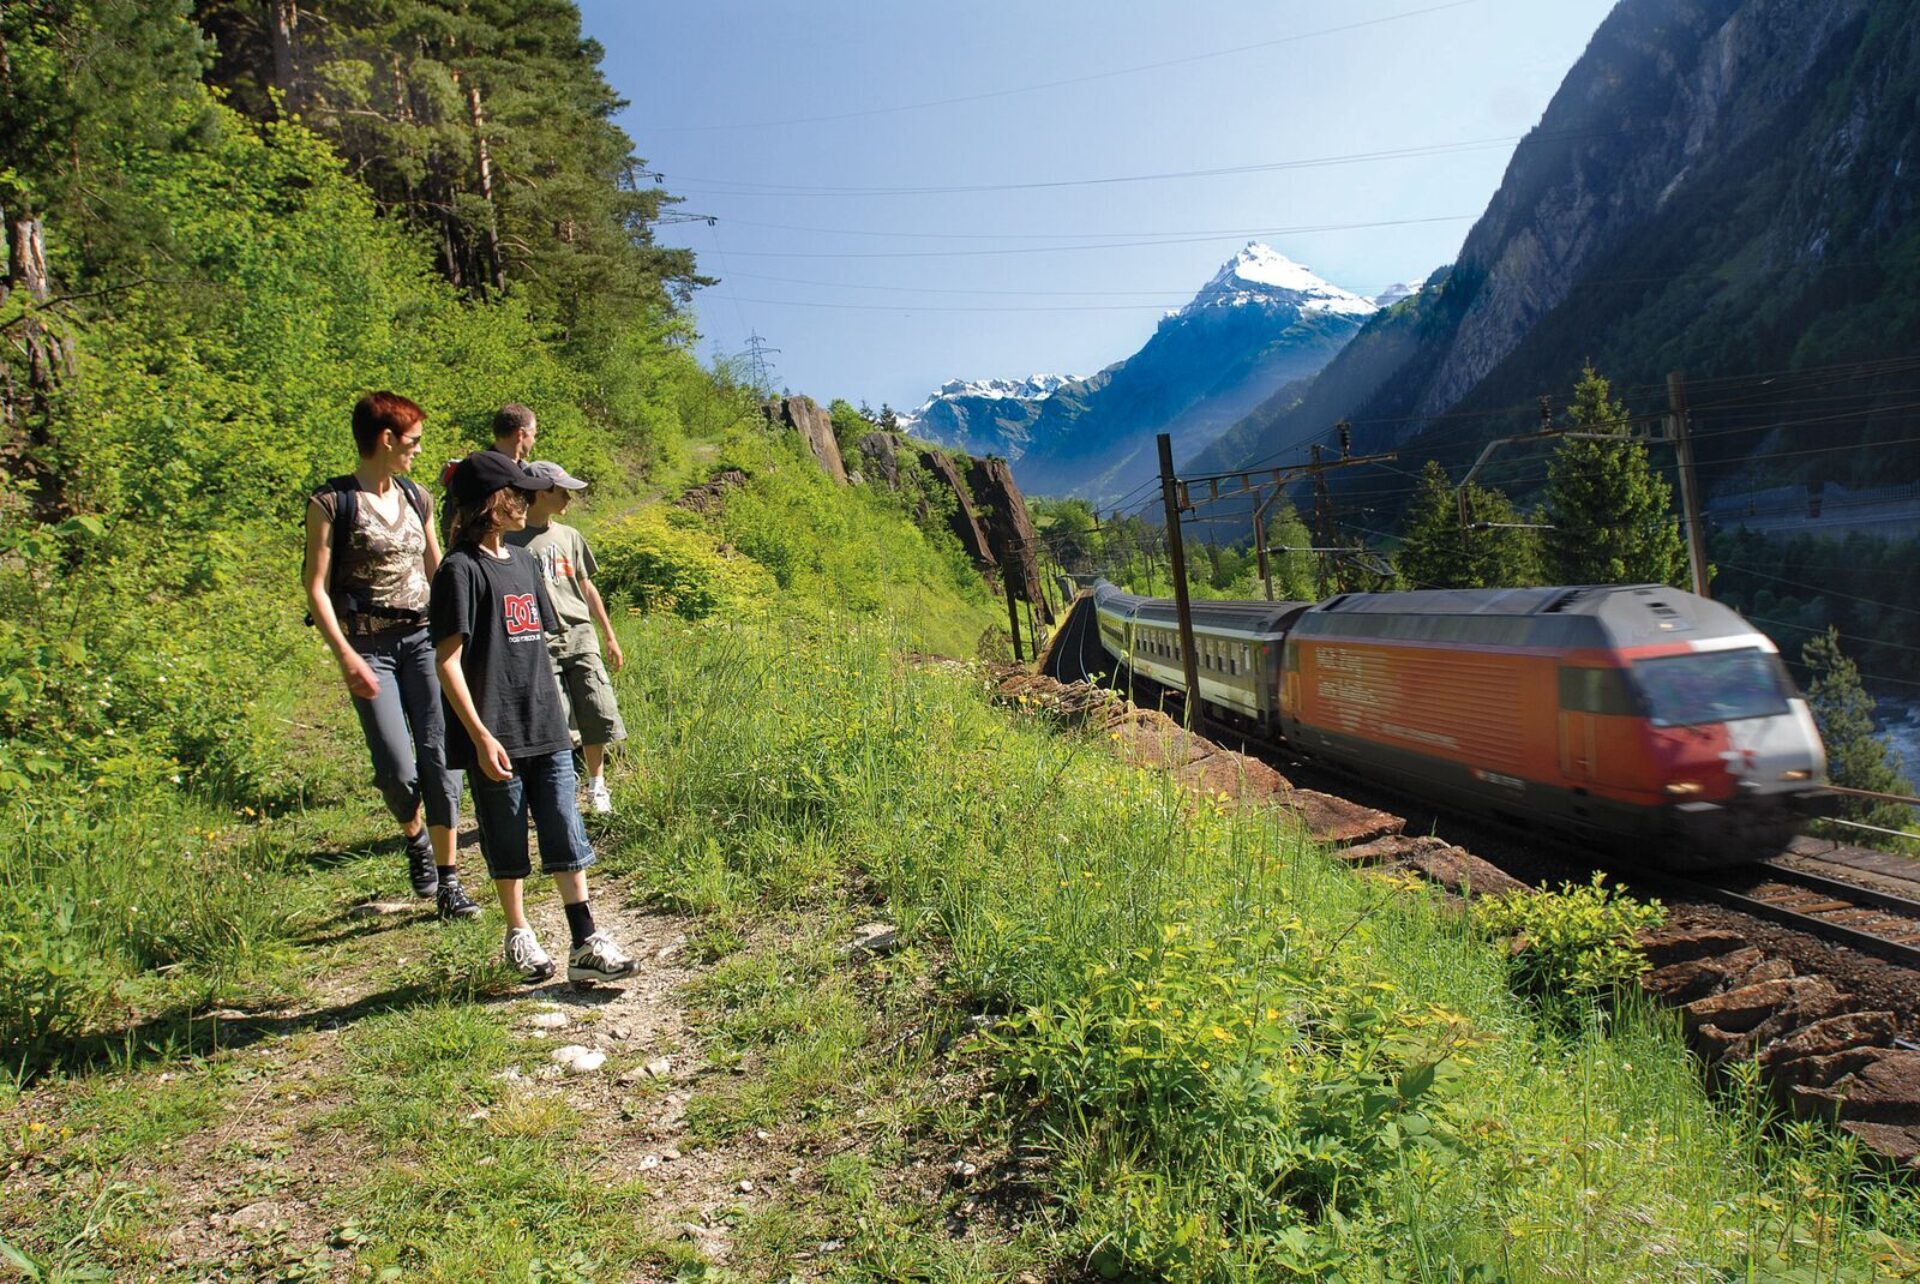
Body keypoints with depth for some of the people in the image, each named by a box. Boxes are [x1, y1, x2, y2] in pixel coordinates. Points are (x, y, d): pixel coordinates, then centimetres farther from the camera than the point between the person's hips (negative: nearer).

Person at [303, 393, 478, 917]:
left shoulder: (417, 498, 11)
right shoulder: (331, 501, -4)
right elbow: (316, 587, -7)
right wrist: (346, 656, -17)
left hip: (424, 637, 4)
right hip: (369, 647, -4)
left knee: (440, 755, -3)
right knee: (398, 768, -10)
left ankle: (447, 881, 7)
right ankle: (414, 837, 23)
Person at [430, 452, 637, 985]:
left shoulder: (522, 561, 12)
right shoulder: (461, 569, -10)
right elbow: (448, 662, -14)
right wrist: (480, 735, -19)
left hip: (547, 728, 6)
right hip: (497, 736, -6)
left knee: (567, 835, 4)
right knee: (507, 842, 8)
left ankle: (586, 943, 7)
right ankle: (519, 936, 26)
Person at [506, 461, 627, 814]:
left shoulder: (569, 536, 14)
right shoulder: (512, 540, -2)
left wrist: (609, 636, 19)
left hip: (581, 636, 5)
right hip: (541, 642, -5)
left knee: (599, 712, 2)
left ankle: (596, 787, 19)